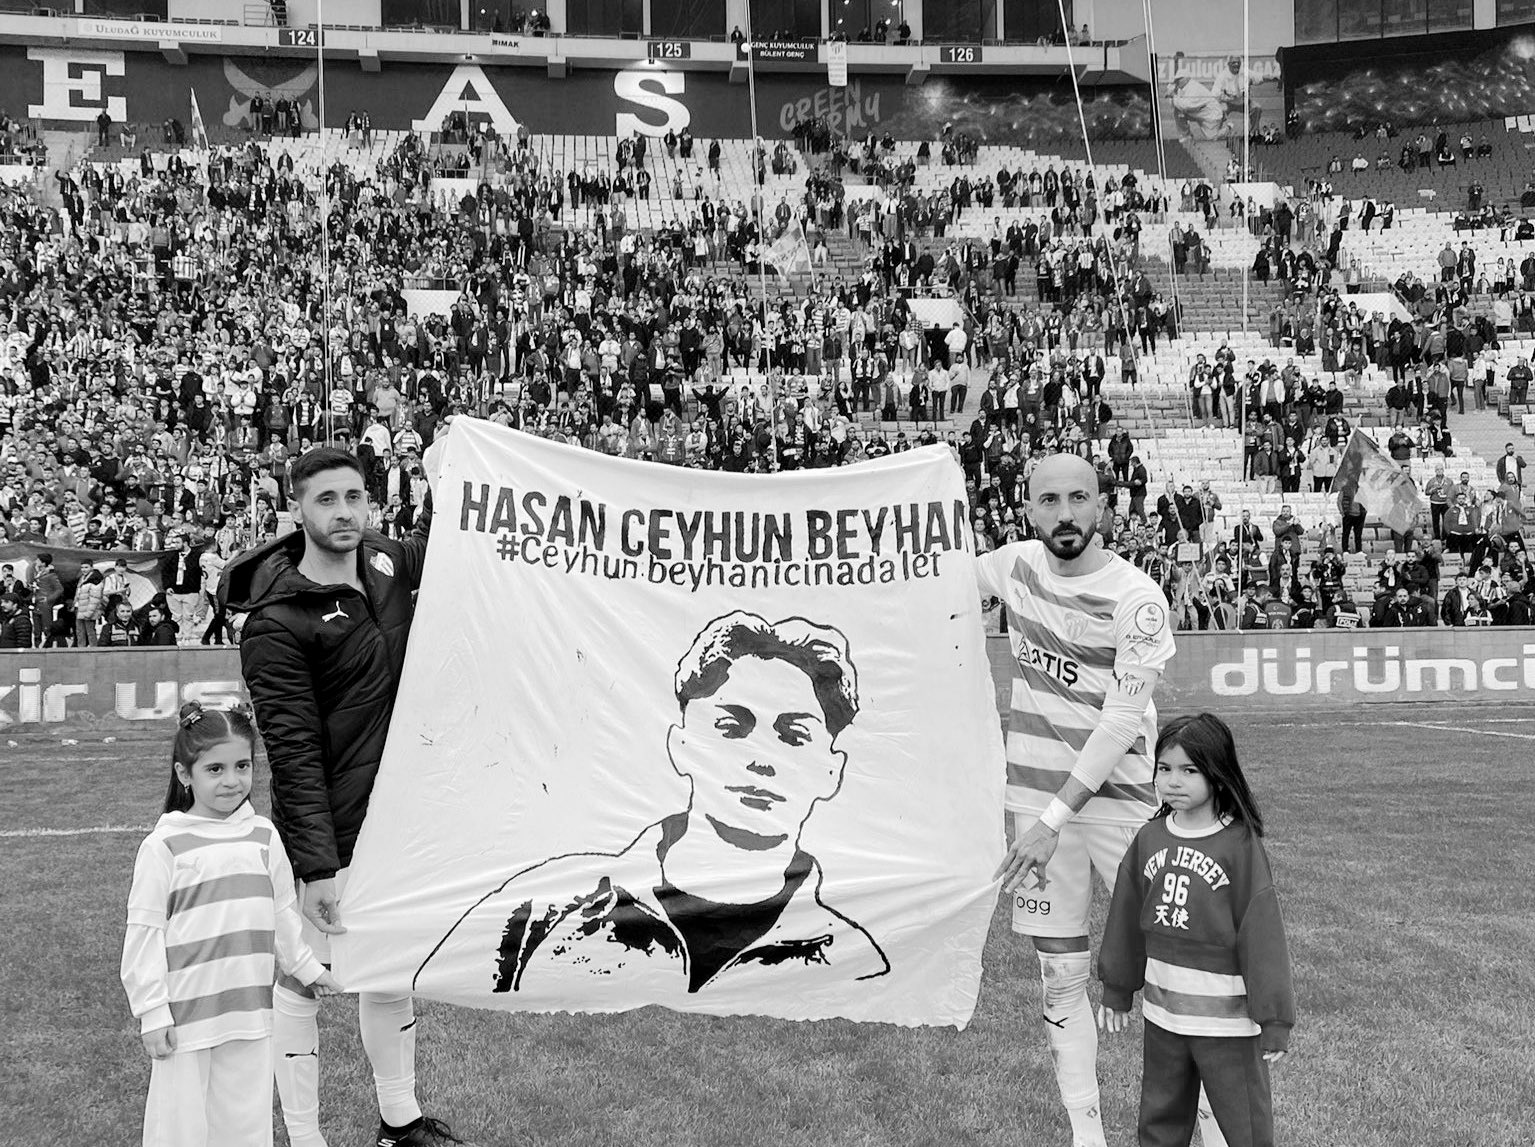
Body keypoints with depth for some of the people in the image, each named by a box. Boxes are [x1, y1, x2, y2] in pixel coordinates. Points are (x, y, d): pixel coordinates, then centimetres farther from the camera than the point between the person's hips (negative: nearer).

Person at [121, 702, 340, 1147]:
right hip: (185, 1017, -4)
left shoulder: (263, 835, 5)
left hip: (250, 1012, 4)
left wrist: (307, 969, 23)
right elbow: (144, 932, -8)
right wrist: (152, 1011, -9)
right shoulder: (163, 846, -9)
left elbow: (283, 915, 16)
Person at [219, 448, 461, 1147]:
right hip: (329, 837, -7)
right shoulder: (275, 622, -17)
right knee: (299, 982, 3)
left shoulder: (387, 564, 2)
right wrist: (317, 865, -22)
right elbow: (294, 753, -19)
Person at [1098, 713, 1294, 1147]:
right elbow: (1127, 921, 12)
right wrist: (1117, 991, 19)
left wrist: (1273, 1018, -12)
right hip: (1162, 1013, 5)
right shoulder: (1150, 839, 1)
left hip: (1227, 1017, -5)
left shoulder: (1240, 845, -15)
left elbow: (1262, 933, -13)